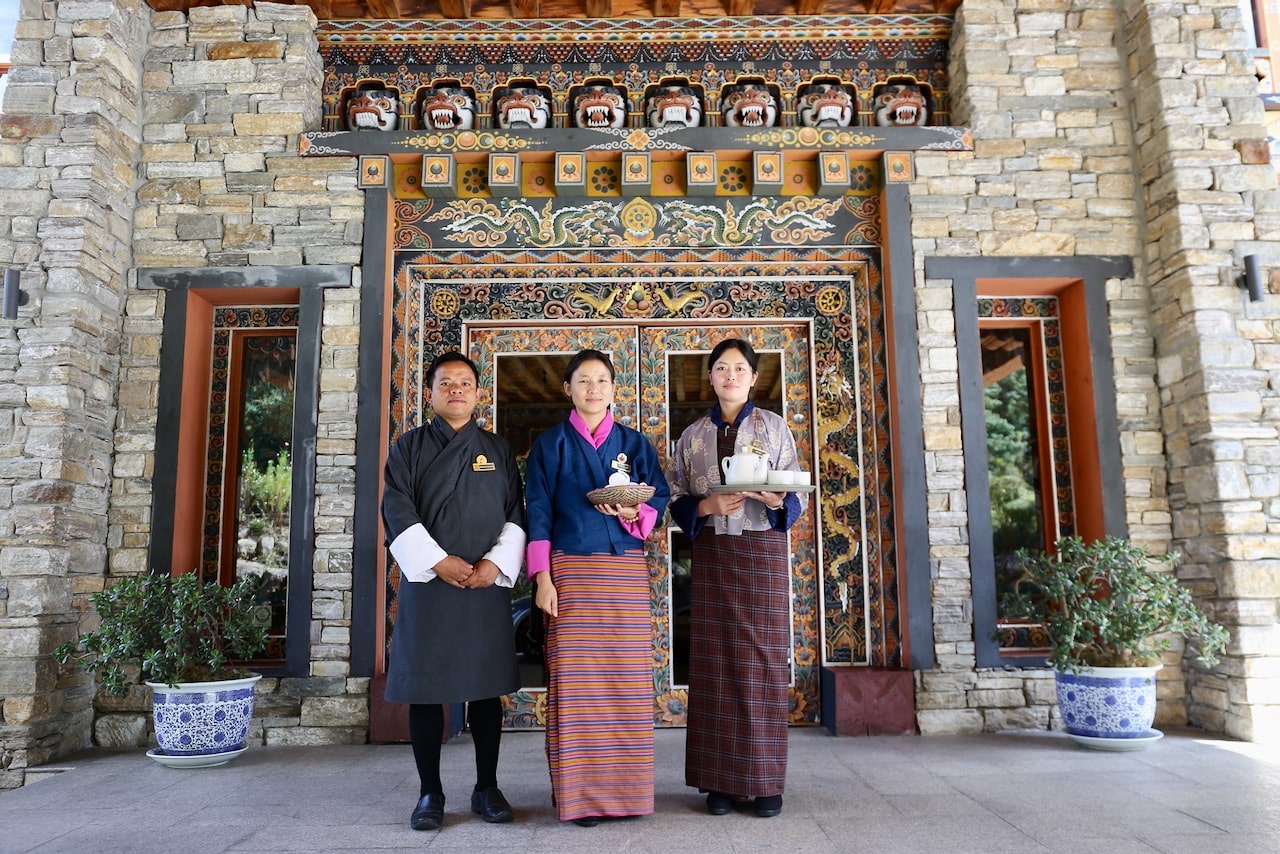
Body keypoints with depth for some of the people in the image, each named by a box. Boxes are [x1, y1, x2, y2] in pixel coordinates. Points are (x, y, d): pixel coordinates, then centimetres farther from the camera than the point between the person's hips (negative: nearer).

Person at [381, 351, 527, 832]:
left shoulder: (498, 451, 12)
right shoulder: (409, 448, 7)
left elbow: (516, 516, 7)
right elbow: (397, 513, -2)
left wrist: (495, 563, -9)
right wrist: (438, 561, -13)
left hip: (487, 585, 1)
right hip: (426, 581, -1)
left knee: (487, 687, 5)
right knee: (425, 688, 1)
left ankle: (487, 788, 17)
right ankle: (430, 792, 13)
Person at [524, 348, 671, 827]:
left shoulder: (634, 443, 12)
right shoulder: (551, 444, 7)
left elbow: (661, 499, 8)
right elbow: (538, 513, 2)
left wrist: (635, 513, -14)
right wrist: (543, 578, -6)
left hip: (626, 572, 2)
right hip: (571, 570, -2)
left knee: (627, 678, 2)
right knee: (575, 680, -3)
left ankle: (625, 789, 13)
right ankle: (578, 794, 5)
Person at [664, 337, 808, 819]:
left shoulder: (774, 427, 6)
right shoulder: (693, 435, 11)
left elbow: (797, 495, 3)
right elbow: (677, 500, 8)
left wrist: (776, 500, -19)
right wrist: (707, 506, -12)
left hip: (763, 549, -1)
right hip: (711, 551, 2)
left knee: (764, 655, -2)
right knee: (714, 658, 1)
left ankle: (765, 780, 6)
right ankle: (721, 779, 8)